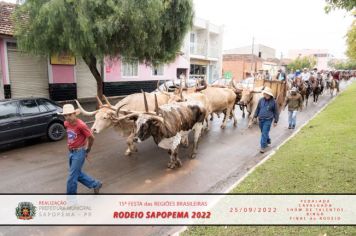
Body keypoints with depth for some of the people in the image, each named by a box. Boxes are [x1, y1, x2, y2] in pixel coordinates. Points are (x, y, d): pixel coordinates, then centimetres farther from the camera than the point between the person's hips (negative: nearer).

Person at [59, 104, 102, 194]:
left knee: (72, 178, -1)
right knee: (78, 174, 18)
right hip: (71, 152, 8)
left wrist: (87, 150, -2)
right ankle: (96, 184, 36)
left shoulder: (81, 125, -22)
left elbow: (91, 137, -14)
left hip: (79, 153, -8)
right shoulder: (66, 124, 0)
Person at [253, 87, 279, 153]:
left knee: (264, 133, -8)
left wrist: (276, 121, -1)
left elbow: (276, 112, -1)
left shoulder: (273, 102, -7)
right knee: (263, 132, 18)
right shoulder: (261, 100, 1)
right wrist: (255, 116, 9)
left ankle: (263, 147, -2)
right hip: (261, 119, 5)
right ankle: (268, 141, 43)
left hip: (268, 120, -4)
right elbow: (257, 109, 13)